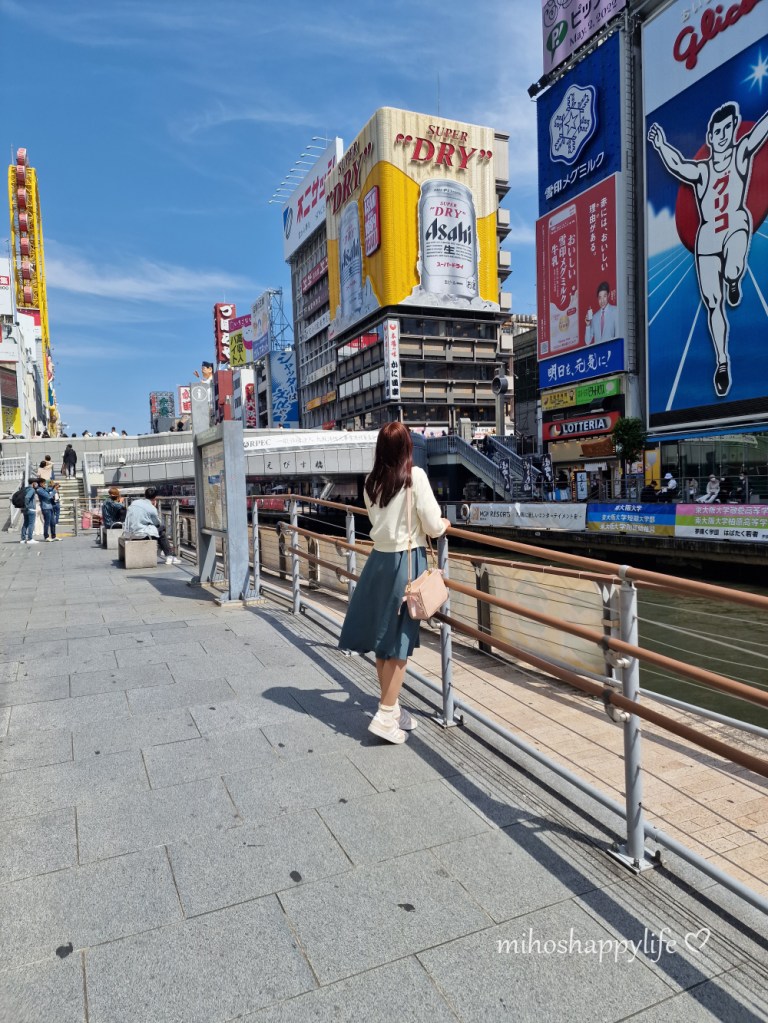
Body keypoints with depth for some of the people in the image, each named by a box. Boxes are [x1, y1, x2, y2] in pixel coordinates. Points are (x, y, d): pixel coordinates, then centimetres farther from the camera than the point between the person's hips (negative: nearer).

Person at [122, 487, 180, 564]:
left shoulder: (134, 502, 11)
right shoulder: (152, 508, -7)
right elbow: (159, 523, 7)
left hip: (127, 534, 7)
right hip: (140, 534, -7)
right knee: (162, 529, 11)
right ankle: (169, 556, 12)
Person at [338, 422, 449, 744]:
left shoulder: (371, 482, 4)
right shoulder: (415, 476, -12)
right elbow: (432, 526, -11)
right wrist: (444, 525, 11)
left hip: (379, 559, 5)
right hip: (407, 561, -5)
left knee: (381, 635, 13)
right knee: (399, 639, 3)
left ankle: (392, 707, 27)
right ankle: (386, 717, 6)